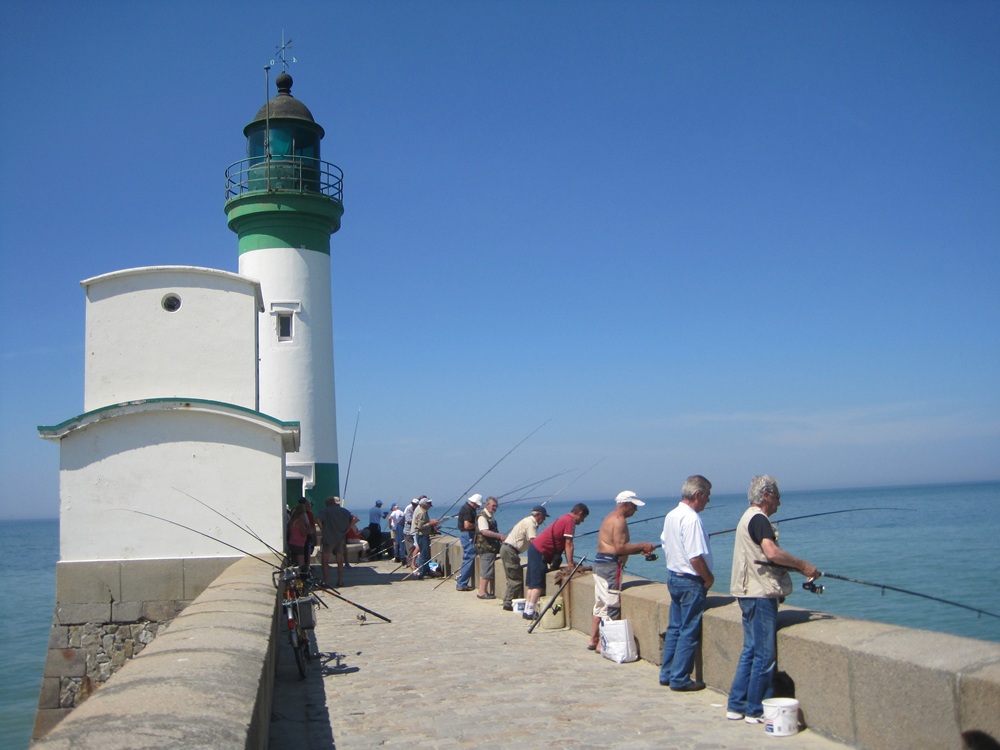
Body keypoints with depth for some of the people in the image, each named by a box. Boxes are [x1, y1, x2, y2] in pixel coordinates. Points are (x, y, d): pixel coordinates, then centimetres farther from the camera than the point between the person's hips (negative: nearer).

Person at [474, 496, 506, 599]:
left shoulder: (491, 517, 18)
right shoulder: (482, 517, -13)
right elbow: (484, 531, -26)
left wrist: (500, 538, 17)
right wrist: (500, 536, -25)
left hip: (491, 548, 10)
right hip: (485, 548, -10)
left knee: (489, 571, 12)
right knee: (486, 571, -8)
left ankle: (483, 591, 17)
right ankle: (482, 592, -4)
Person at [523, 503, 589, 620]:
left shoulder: (566, 518, 16)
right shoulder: (570, 521, -14)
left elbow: (564, 545, 19)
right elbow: (568, 545, -16)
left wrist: (570, 563, 16)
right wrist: (570, 565, -12)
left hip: (535, 548, 10)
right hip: (540, 551, -10)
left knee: (533, 582, 13)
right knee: (538, 585, -8)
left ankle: (527, 611, 16)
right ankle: (530, 612, -8)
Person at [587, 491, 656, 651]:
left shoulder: (611, 518, 19)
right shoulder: (619, 520, -13)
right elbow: (620, 548, -21)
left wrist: (640, 550, 12)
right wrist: (642, 545, -11)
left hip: (600, 563, 11)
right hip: (610, 565, -11)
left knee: (600, 604, 15)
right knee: (611, 606, -5)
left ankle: (593, 640, 21)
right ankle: (602, 643, -1)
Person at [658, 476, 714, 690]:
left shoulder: (671, 515, 8)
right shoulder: (691, 518, -21)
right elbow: (695, 557, -24)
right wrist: (709, 578, -10)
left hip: (673, 576, 9)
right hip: (691, 582, -9)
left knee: (674, 628, 16)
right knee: (689, 632, 0)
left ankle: (666, 674, 22)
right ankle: (680, 679, 5)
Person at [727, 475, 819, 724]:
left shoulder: (749, 518, 18)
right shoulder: (759, 519, -15)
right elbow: (772, 553, -30)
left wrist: (797, 568, 18)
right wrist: (803, 565, -20)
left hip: (750, 593, 10)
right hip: (760, 594, -10)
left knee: (751, 650, 14)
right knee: (765, 654, -3)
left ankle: (736, 706, 18)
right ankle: (756, 710, 4)